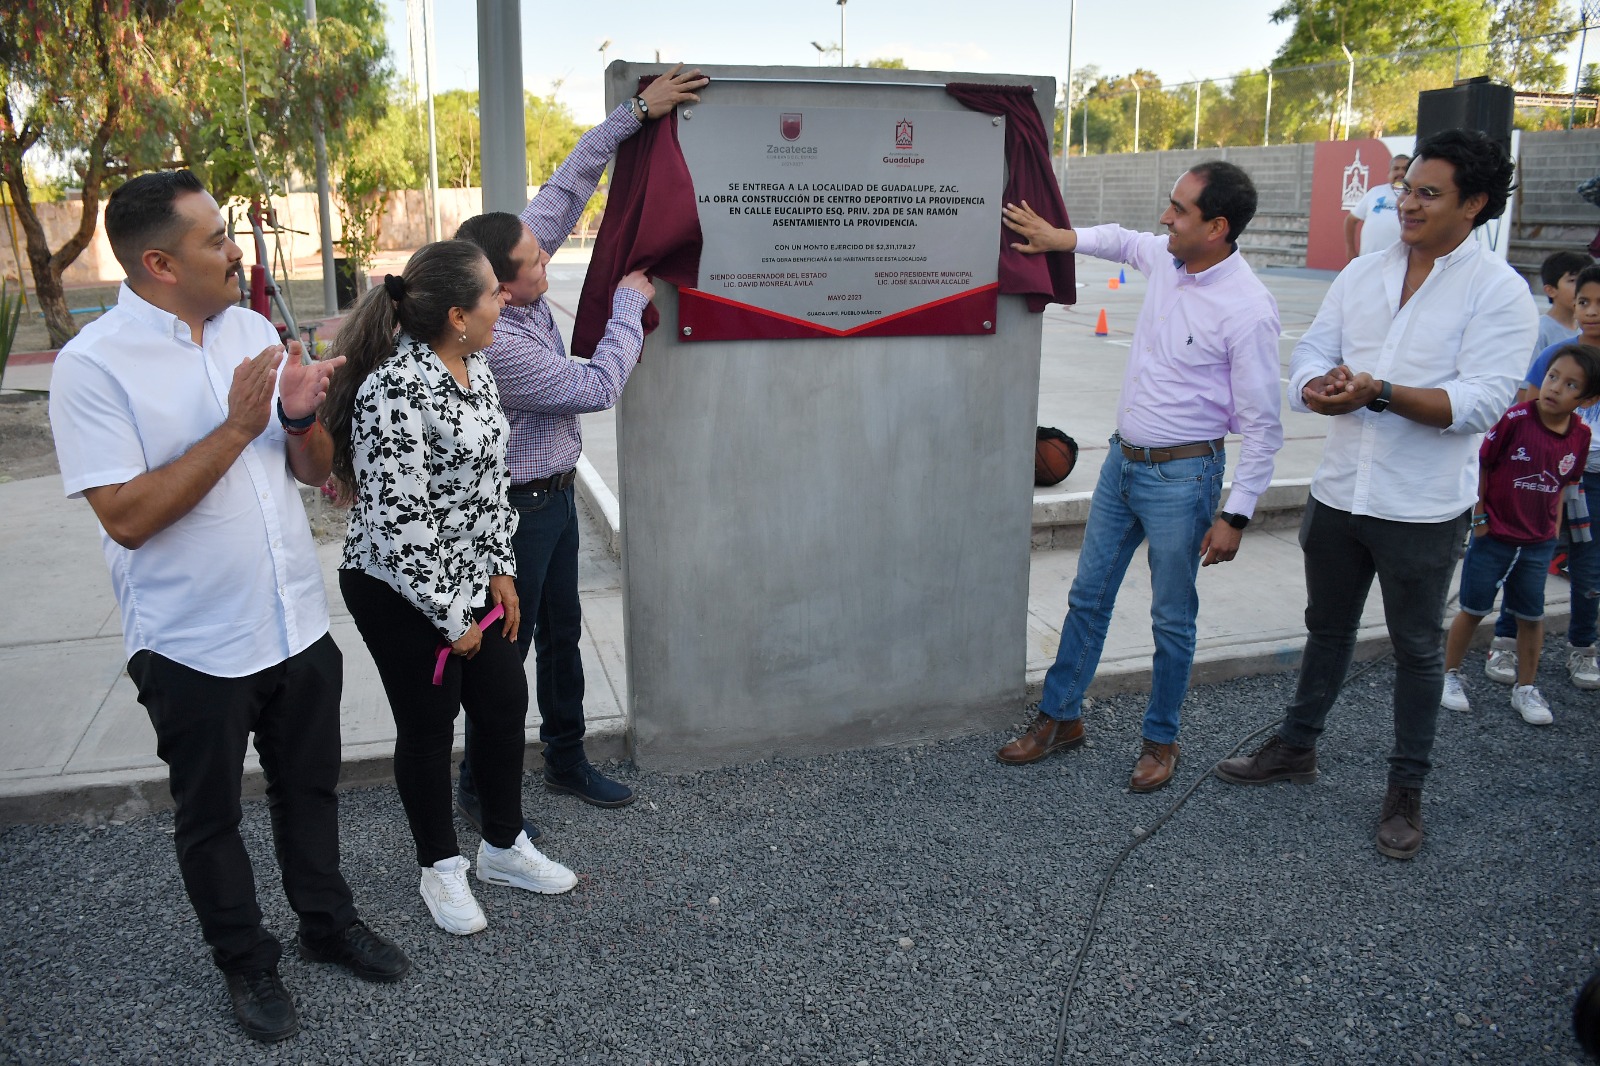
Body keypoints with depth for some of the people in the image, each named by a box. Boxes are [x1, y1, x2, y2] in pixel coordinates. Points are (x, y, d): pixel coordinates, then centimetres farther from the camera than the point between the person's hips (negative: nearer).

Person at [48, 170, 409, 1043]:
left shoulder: (253, 330, 2)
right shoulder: (93, 365, -15)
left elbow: (314, 470, 8)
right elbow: (126, 516, -22)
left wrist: (300, 416, -14)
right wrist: (237, 428, -24)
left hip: (296, 622, 5)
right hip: (193, 645, -5)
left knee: (308, 787, 20)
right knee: (210, 814, 15)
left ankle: (327, 922, 41)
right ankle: (245, 963, 35)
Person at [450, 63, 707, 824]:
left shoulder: (519, 277, -7)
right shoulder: (493, 345, -30)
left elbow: (567, 187, -1)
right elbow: (597, 388, -23)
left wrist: (637, 111, -2)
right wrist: (629, 304, -12)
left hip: (554, 496, 9)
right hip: (517, 508, -9)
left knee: (562, 633, 19)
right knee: (505, 649, 4)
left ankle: (567, 760, 36)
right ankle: (480, 793, 21)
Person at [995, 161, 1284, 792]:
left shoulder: (1248, 309, -20)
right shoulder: (1164, 259, 0)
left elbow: (1261, 425, -15)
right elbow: (1122, 240, 27)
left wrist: (1235, 515, -15)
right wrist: (1055, 238, 14)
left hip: (1180, 476, -7)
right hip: (1123, 458, 7)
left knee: (1172, 620, 8)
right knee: (1088, 596, 15)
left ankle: (1161, 740, 27)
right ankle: (1060, 717, 29)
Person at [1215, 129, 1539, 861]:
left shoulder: (1498, 292, -10)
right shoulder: (1361, 276, 6)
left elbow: (1481, 402, -20)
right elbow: (1308, 359, 2)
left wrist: (1380, 394, -31)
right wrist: (1322, 385, -21)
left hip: (1423, 508, -5)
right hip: (1339, 492, 5)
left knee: (1416, 648, 10)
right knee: (1327, 628, 20)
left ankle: (1406, 791, 25)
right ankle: (1296, 747, 38)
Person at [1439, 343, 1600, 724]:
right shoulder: (1516, 418, -19)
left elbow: (1563, 483, 9)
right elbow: (1482, 466, -10)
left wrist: (1555, 525, 6)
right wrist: (1480, 518, -8)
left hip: (1538, 545, 4)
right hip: (1493, 538, -4)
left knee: (1531, 616, 13)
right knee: (1474, 610, 8)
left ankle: (1525, 688, 28)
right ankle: (1450, 675, 25)